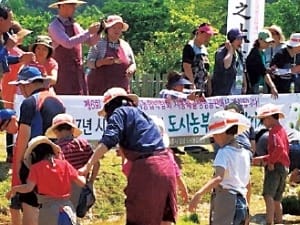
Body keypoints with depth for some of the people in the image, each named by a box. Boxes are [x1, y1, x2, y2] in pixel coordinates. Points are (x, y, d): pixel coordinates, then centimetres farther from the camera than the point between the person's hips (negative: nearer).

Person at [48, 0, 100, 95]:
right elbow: (68, 43, -23)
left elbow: (90, 41, 17)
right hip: (64, 71, -7)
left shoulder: (74, 25, 13)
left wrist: (97, 32, -4)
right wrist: (88, 32, -21)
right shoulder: (54, 26, -9)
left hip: (78, 71, 7)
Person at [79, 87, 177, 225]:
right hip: (166, 164, 7)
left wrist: (88, 166, -12)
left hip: (146, 167, -7)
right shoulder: (140, 113, 27)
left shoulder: (120, 112, 4)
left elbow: (108, 141, -10)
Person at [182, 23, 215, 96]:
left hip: (204, 89, 8)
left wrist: (209, 87, 15)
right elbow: (186, 67, -16)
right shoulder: (189, 47, -8)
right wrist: (193, 86, -22)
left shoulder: (204, 48, 17)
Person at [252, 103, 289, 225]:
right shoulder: (282, 130, 22)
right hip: (284, 168, 10)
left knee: (268, 195, -23)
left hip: (275, 167, -10)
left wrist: (270, 162, -17)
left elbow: (279, 148, -26)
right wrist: (263, 159, 26)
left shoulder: (274, 130, -8)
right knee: (276, 200, 17)